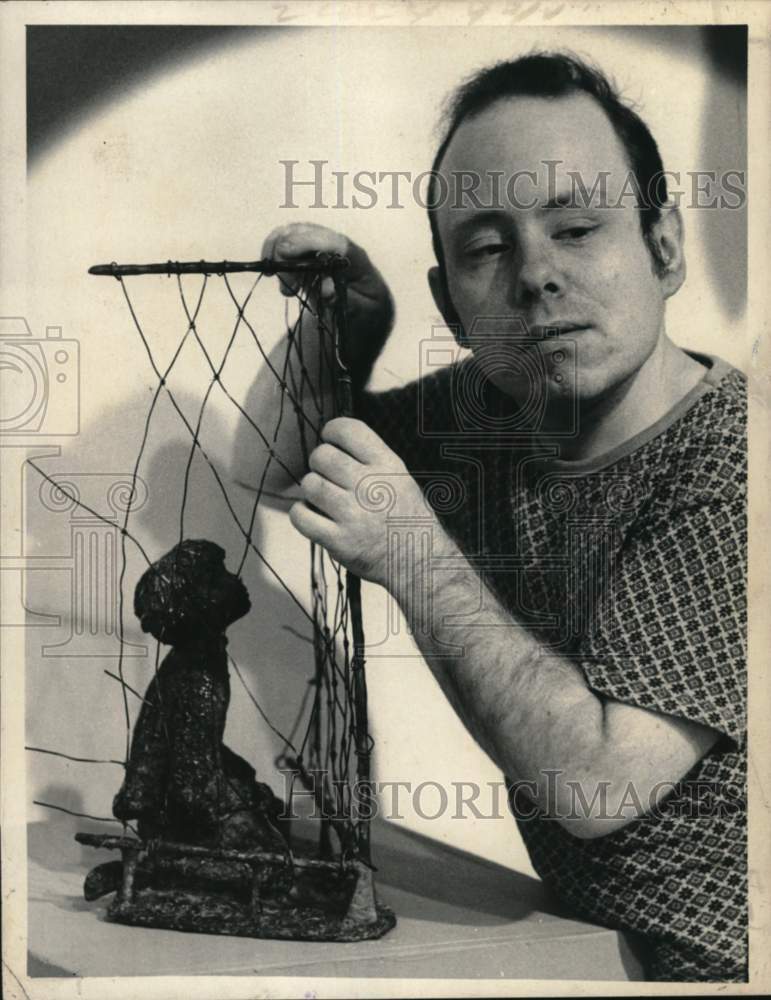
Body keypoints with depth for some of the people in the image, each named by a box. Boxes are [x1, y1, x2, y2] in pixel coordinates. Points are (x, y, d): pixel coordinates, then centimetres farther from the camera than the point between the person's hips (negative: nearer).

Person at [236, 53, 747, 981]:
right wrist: (341, 328, -11)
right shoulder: (477, 409, -6)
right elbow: (270, 459, 8)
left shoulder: (729, 466, -26)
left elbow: (595, 783, -29)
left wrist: (415, 557, -27)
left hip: (707, 952, -5)